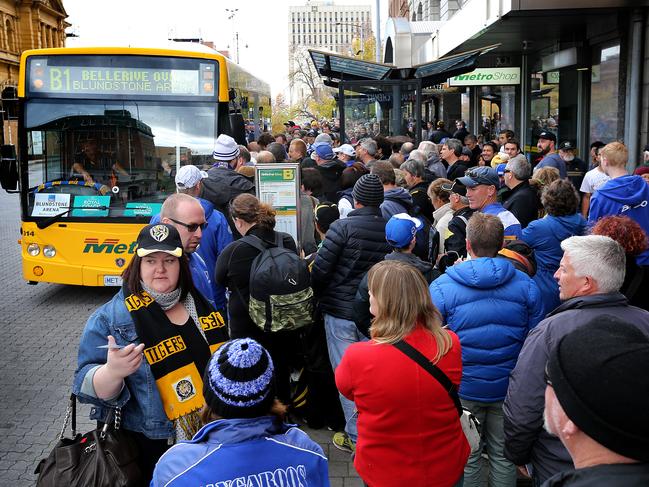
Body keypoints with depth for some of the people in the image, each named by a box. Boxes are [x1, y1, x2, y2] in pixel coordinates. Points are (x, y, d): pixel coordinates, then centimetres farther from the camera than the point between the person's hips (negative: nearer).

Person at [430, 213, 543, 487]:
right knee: (503, 454, 19)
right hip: (508, 387, 2)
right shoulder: (526, 285, -6)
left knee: (466, 458, 15)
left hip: (463, 389, -2)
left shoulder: (442, 287, -15)